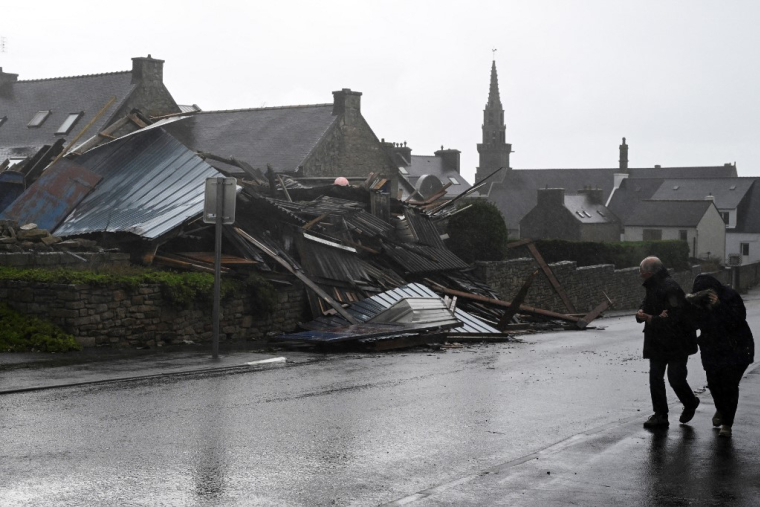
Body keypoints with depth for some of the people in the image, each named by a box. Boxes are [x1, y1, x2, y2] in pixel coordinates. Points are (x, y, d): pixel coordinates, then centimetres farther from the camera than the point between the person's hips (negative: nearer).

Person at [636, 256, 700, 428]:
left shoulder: (670, 288, -21)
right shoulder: (653, 288, 10)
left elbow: (672, 318, -27)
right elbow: (643, 308, 11)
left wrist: (649, 318, -18)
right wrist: (642, 313, -13)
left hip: (676, 342, -9)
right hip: (657, 342, 9)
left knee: (675, 378, -3)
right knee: (655, 377, 5)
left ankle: (690, 403, 25)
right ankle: (660, 415, 12)